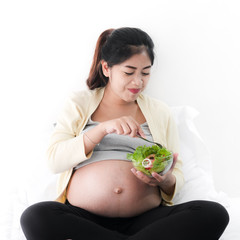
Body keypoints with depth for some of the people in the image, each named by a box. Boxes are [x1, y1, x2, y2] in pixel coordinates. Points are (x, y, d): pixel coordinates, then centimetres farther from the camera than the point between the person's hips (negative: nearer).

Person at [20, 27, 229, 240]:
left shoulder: (160, 111, 18)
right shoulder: (79, 104, 13)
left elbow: (178, 177, 15)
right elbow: (55, 160, 0)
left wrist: (166, 180, -10)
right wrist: (104, 128, -12)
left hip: (145, 219, 1)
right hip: (83, 218, -1)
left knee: (214, 214, -27)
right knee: (35, 217, -34)